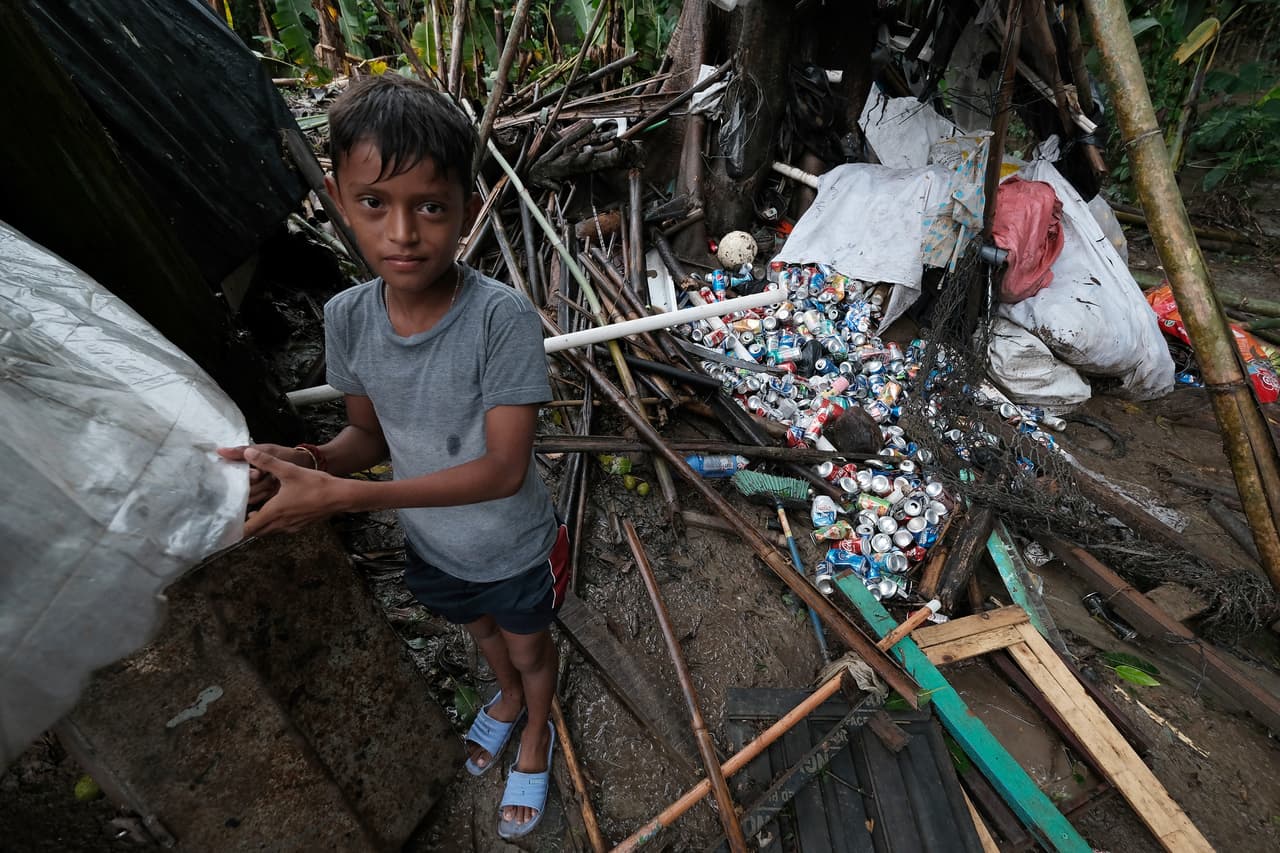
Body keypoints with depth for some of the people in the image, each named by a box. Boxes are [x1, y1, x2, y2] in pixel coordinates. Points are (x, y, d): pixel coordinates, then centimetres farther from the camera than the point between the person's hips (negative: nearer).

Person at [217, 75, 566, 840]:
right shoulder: (347, 318, -17)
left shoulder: (503, 316, -32)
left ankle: (536, 730, 59)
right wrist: (306, 460, -25)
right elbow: (372, 434, -3)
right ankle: (509, 697, 67)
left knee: (529, 645, 26)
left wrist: (341, 495, -35)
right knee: (481, 631, 33)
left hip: (516, 548, -4)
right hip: (432, 545, 5)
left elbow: (505, 469, -32)